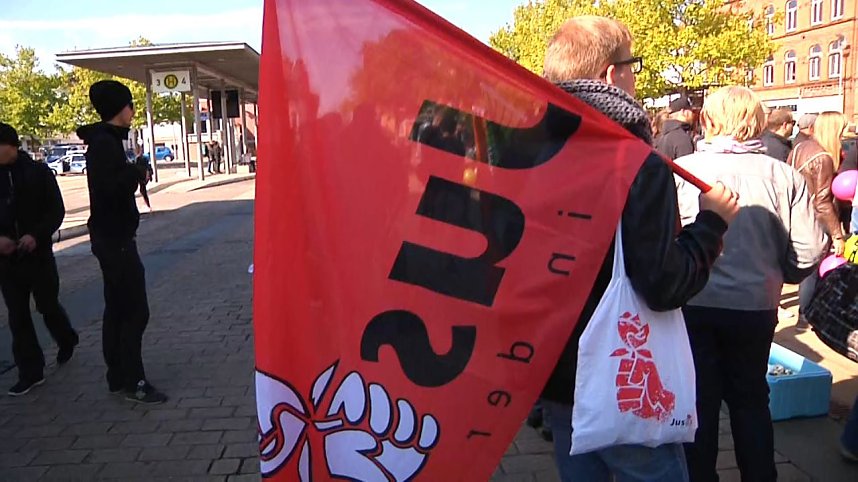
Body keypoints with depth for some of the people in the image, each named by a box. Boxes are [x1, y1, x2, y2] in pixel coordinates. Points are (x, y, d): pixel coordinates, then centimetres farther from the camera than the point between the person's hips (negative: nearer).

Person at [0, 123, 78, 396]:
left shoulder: (38, 172, -4)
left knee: (48, 306, 7)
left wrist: (36, 235, -21)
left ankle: (67, 342, 37)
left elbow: (56, 210, -5)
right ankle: (30, 372, 13)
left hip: (38, 253, -3)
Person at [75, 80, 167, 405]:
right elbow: (110, 188, -28)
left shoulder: (106, 141, 15)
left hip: (112, 237, 10)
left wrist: (133, 173, 3)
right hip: (115, 238, -10)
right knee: (135, 310, -7)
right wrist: (136, 170, -16)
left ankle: (117, 377, 21)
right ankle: (133, 382, -1)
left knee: (117, 308, 13)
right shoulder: (105, 143, -17)